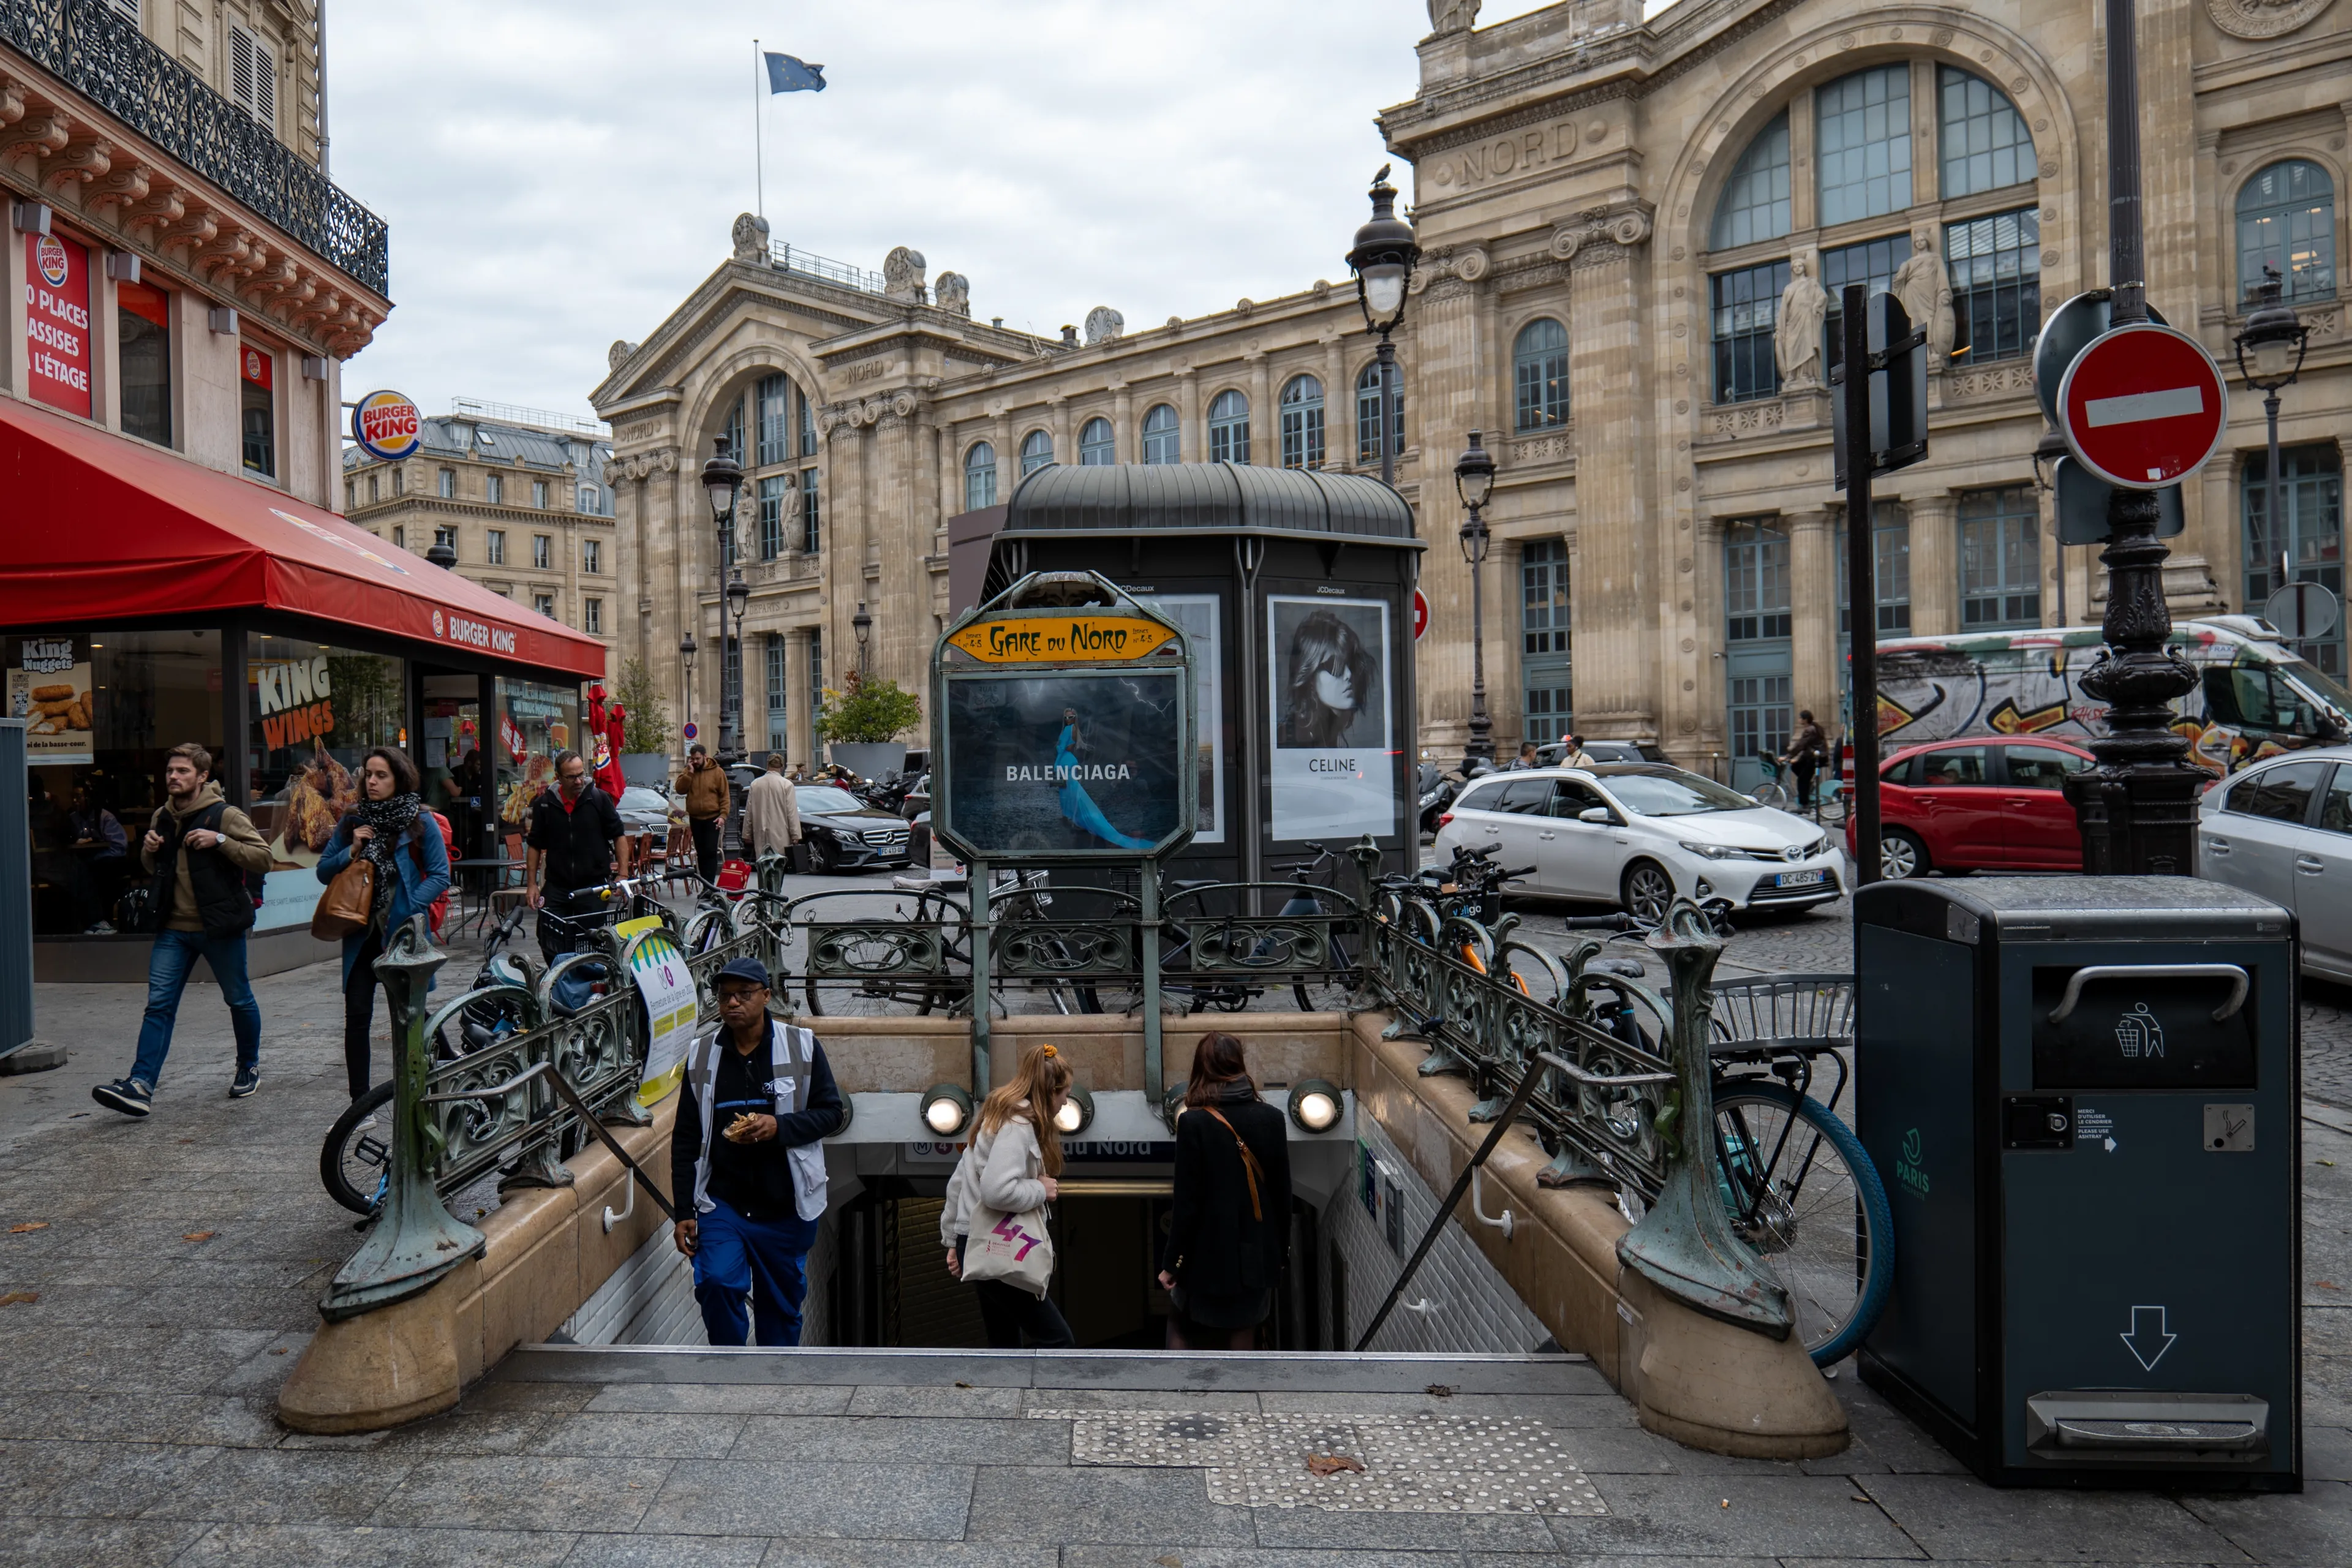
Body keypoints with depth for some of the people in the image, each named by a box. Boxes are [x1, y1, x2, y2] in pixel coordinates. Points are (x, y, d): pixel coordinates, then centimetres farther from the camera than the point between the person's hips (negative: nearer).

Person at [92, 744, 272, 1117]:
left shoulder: (225, 815, -8)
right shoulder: (162, 817, 11)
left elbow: (263, 858, -13)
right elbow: (154, 869, 25)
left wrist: (220, 841, -23)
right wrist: (149, 850, 3)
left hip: (219, 926, -5)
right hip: (173, 928, 5)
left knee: (239, 1000, 9)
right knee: (159, 1005, -3)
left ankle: (249, 1067, 28)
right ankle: (140, 1085, -8)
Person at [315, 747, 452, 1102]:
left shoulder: (421, 821, -3)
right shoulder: (352, 821, 7)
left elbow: (440, 876, -5)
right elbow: (323, 870, 9)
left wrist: (409, 910, -15)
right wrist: (351, 851, -8)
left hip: (404, 933, -3)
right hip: (361, 932, 3)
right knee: (357, 1016, -3)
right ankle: (360, 1103, 4)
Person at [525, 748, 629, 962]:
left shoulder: (599, 799, -1)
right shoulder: (544, 804, 3)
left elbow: (619, 836, 3)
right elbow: (534, 846, 11)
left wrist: (623, 875, -6)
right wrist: (531, 884, 5)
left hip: (595, 887, -1)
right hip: (556, 888, 2)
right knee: (551, 946, -3)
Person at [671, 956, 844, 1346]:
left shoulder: (802, 1046, -3)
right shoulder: (701, 1054, 2)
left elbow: (832, 1113, 0)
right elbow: (686, 1139, 6)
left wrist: (779, 1127, -18)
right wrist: (684, 1211, 3)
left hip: (787, 1207, 0)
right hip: (720, 1201, 1)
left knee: (782, 1305, 10)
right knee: (716, 1283, -18)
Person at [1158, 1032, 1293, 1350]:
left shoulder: (1194, 1122, -12)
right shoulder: (1271, 1118, -2)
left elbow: (1186, 1199, -12)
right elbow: (1283, 1191, 3)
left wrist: (1170, 1261, -3)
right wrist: (1282, 1249, 14)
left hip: (1208, 1252, -3)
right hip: (1256, 1253, 3)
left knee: (1183, 1330, 18)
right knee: (1240, 1343, 13)